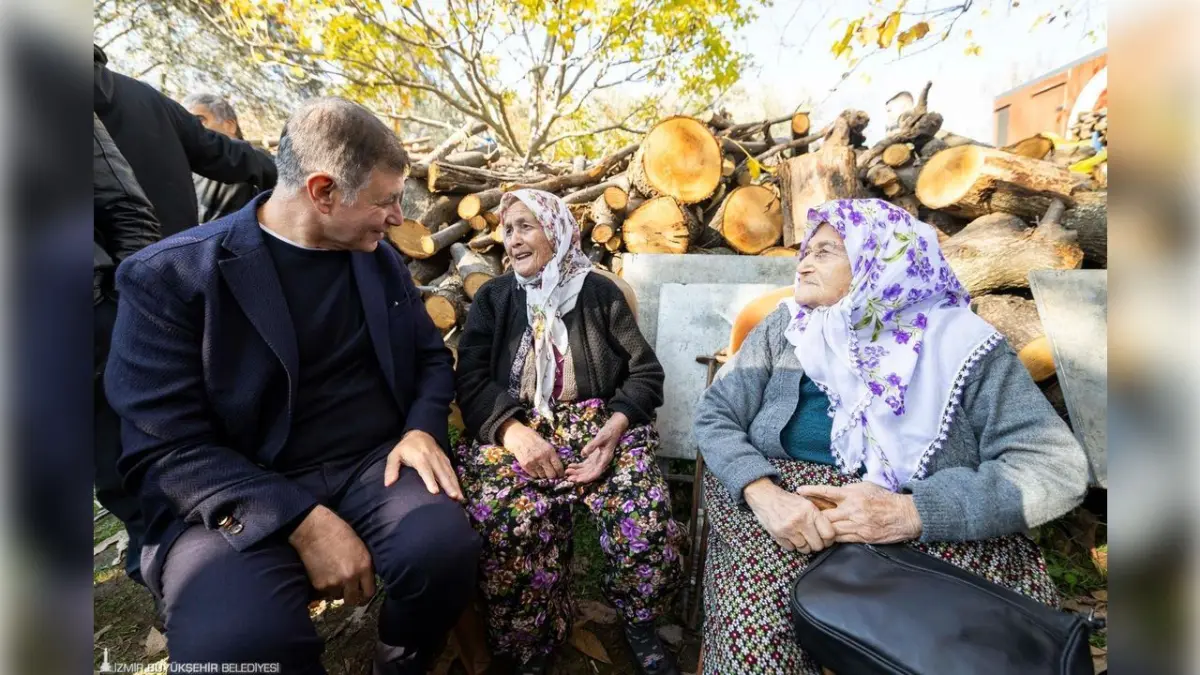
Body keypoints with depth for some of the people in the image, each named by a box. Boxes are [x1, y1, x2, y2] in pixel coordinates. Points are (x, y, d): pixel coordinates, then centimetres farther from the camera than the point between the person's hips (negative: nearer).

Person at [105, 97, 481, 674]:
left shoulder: (381, 261, 7)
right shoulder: (170, 276, -7)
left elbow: (432, 357, 14)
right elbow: (165, 447, -11)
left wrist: (423, 429, -7)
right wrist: (302, 521, -23)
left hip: (377, 464, 4)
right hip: (239, 498, -2)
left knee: (444, 546, -25)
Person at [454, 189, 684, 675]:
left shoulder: (599, 292, 9)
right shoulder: (492, 298, 12)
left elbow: (645, 371, 4)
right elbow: (472, 381, 1)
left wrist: (615, 426, -15)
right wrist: (514, 431, -18)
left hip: (598, 425, 0)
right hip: (514, 431, 1)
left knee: (643, 511, -27)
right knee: (517, 521, -31)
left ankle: (640, 625, 3)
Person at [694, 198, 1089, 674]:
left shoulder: (957, 341, -2)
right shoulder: (786, 328, 3)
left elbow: (1056, 466, -9)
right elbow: (715, 415, -1)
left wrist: (912, 512, -23)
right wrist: (763, 493, -21)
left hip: (936, 541, 1)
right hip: (788, 518, 0)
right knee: (751, 636, -26)